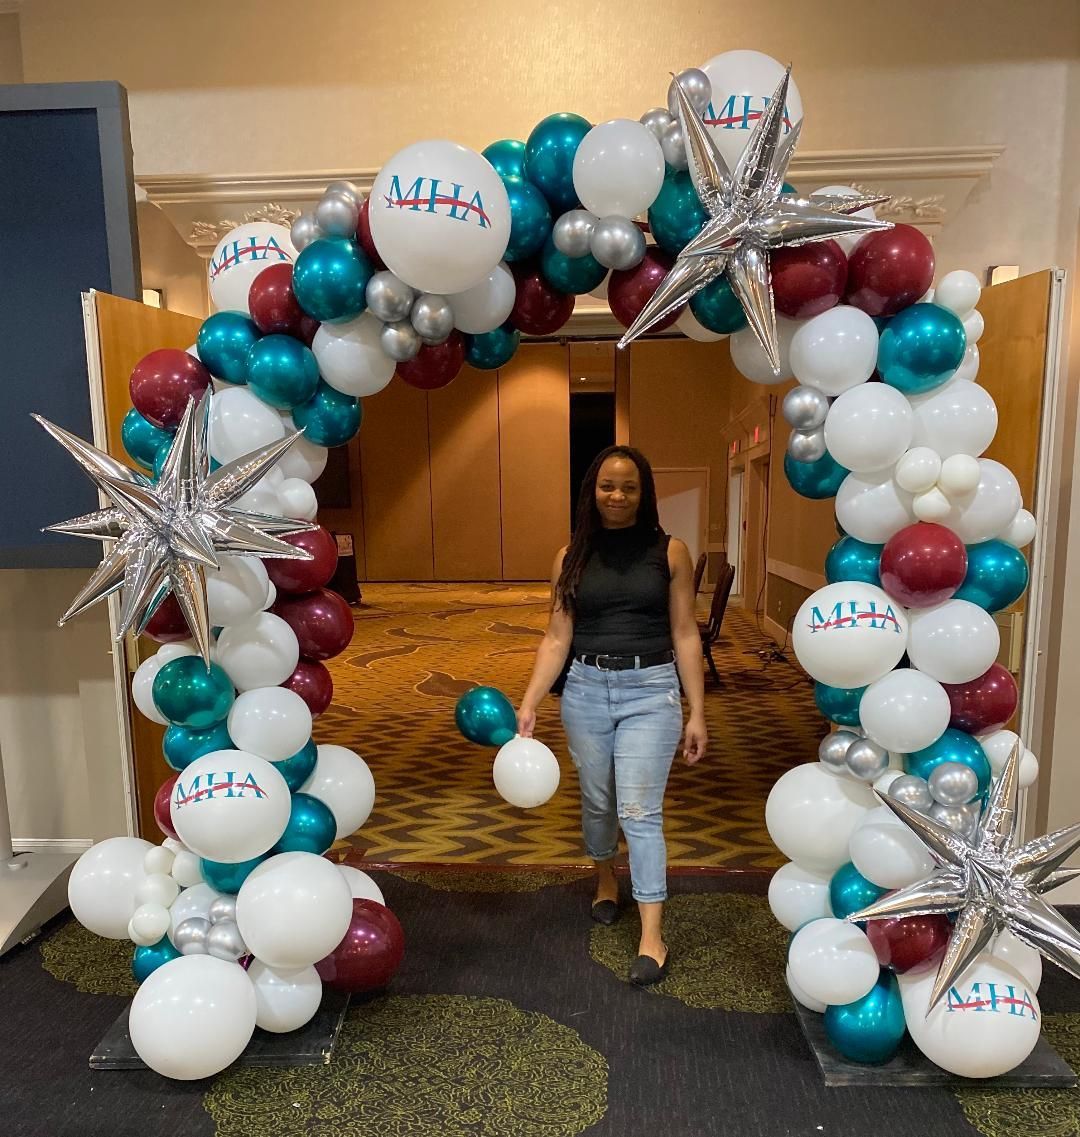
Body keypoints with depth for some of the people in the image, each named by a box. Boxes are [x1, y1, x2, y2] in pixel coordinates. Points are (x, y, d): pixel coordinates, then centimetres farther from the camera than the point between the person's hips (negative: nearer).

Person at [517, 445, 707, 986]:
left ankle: (652, 936, 11)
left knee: (639, 812, -2)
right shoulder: (571, 557, 1)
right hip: (585, 689, 2)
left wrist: (696, 713, 0)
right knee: (597, 802, 17)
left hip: (651, 690, -2)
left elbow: (685, 634, 0)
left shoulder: (670, 552, -3)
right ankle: (605, 880, 46)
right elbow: (556, 639, 1)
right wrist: (528, 704, -6)